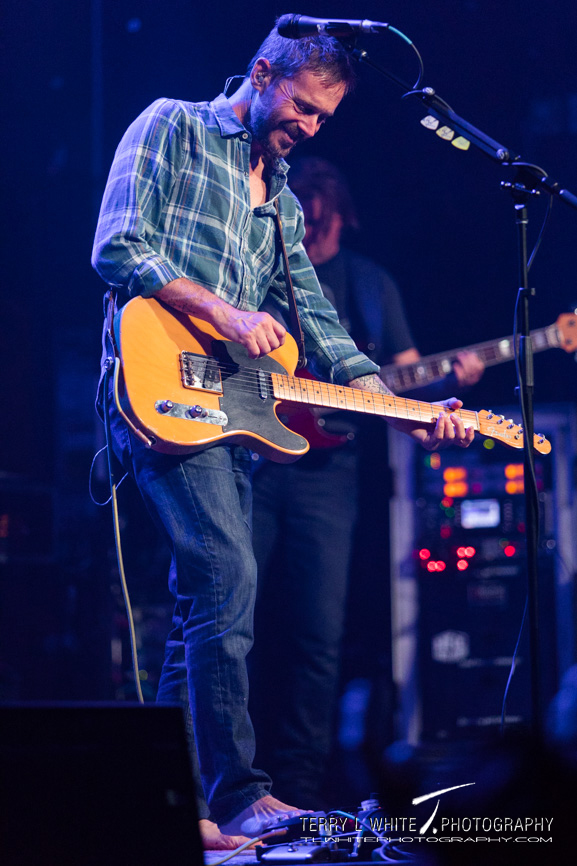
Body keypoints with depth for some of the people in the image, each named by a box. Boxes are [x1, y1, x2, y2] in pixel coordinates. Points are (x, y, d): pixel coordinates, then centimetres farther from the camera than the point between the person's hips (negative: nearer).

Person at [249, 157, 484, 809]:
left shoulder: (370, 284, 14)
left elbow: (407, 376, 11)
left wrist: (450, 379, -10)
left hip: (326, 467, 1)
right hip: (247, 463, 0)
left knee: (319, 636, -5)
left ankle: (299, 787, 0)